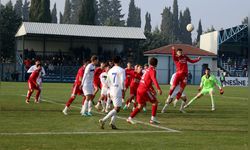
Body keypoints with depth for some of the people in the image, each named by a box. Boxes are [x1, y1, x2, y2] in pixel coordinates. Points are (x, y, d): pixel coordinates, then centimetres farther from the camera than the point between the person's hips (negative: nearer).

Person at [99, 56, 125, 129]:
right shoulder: (121, 70, -8)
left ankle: (112, 123, 6)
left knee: (116, 107, 17)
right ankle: (103, 120, -18)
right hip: (118, 90, -7)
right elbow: (122, 81, -13)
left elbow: (108, 82, 15)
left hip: (111, 90, 8)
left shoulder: (110, 70, 11)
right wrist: (123, 90, -3)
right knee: (117, 108, -7)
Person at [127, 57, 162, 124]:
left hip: (140, 89, 8)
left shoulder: (148, 69, 20)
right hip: (145, 90, -8)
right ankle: (153, 119, 1)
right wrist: (159, 89, -34)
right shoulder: (152, 70, -8)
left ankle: (130, 118, 7)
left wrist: (152, 89, 37)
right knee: (155, 102, 4)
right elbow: (154, 80, -25)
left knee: (140, 105, 15)